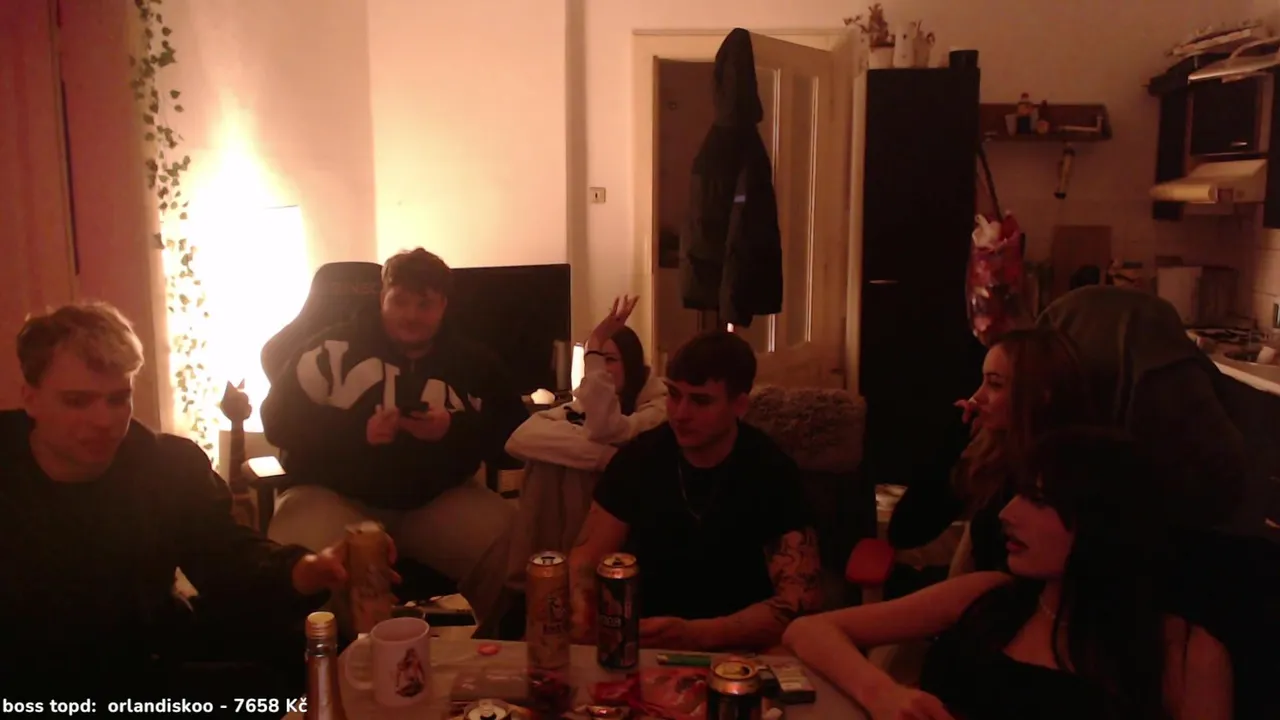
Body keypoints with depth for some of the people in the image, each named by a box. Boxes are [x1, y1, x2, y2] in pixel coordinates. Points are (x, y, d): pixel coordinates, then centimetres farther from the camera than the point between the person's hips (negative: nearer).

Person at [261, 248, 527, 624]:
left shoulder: (470, 361, 10)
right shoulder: (335, 348, 2)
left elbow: (513, 427, 4)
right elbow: (278, 418, -4)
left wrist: (456, 430, -15)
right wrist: (357, 432, -17)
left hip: (438, 500, 2)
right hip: (334, 495, -2)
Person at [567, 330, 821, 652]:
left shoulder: (772, 473, -13)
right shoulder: (639, 456, -4)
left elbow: (801, 598, -19)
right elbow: (587, 555, 2)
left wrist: (698, 635, -32)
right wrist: (581, 610, -22)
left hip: (737, 648, -2)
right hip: (640, 639, 2)